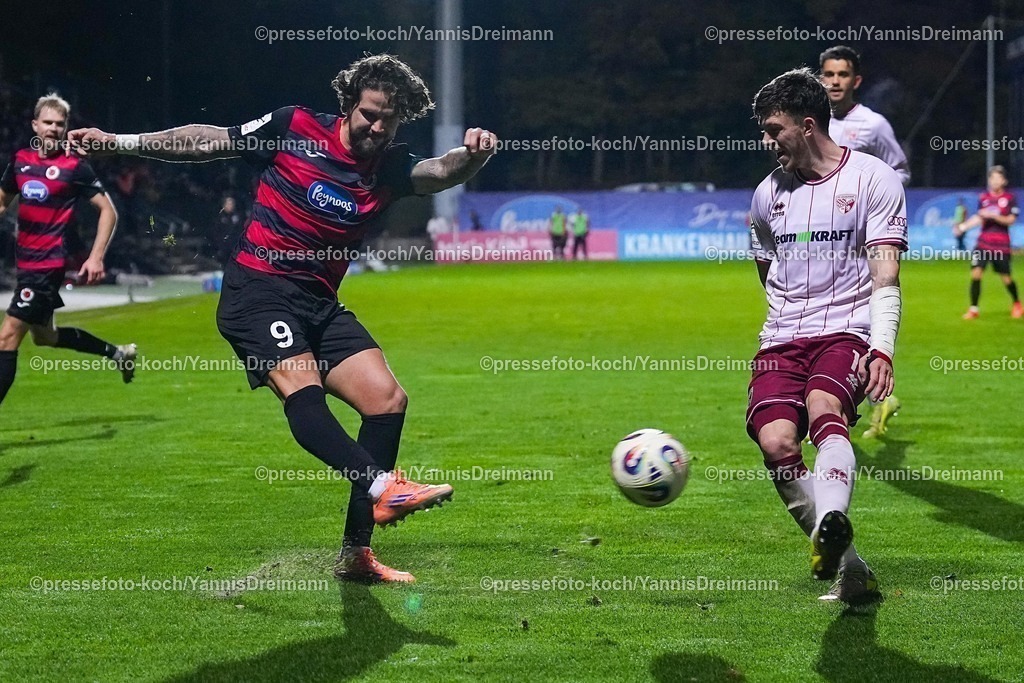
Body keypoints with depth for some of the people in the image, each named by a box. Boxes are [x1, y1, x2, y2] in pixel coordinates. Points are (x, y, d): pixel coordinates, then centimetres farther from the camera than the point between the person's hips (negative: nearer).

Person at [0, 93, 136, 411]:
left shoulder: (75, 167, -9)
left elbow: (108, 210, -6)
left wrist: (96, 258, -15)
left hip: (49, 265, -8)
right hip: (26, 262, 8)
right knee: (44, 336, 22)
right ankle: (117, 353, 39)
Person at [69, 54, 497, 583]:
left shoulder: (390, 167, 6)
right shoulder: (294, 128, -3)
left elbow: (443, 172, -13)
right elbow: (206, 142, 5)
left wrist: (472, 155, -36)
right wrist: (121, 141, 1)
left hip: (319, 302, 5)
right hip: (258, 289, -5)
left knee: (386, 398, -7)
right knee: (302, 389, -29)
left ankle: (356, 552, -2)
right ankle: (383, 486, -49)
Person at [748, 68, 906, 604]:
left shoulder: (873, 178, 0)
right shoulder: (768, 193, 14)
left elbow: (885, 275, -7)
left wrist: (882, 349, -20)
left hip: (849, 332, -4)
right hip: (782, 339, 4)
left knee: (824, 410, -36)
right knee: (776, 441, -22)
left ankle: (830, 526, -62)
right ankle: (850, 571, -13)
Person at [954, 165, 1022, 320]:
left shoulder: (1010, 198, -1)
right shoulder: (983, 198, 7)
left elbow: (1010, 220, -8)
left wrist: (993, 215, -20)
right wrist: (963, 226, 2)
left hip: (1001, 245, -2)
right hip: (983, 243, 2)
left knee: (1006, 278, 3)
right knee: (975, 273, -12)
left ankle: (1017, 304, 29)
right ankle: (973, 309, -3)